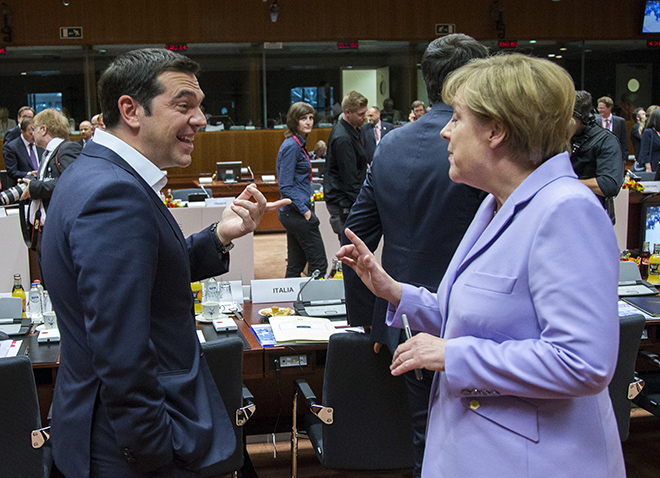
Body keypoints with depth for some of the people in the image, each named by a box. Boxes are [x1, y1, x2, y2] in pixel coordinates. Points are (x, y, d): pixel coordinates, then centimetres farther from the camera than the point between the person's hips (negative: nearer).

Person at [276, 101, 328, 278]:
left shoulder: (299, 144, 14)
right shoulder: (292, 146, -16)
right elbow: (286, 187, -20)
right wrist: (305, 210, -20)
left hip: (292, 213, 10)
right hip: (296, 212, -10)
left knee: (295, 265, 13)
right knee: (319, 264, -4)